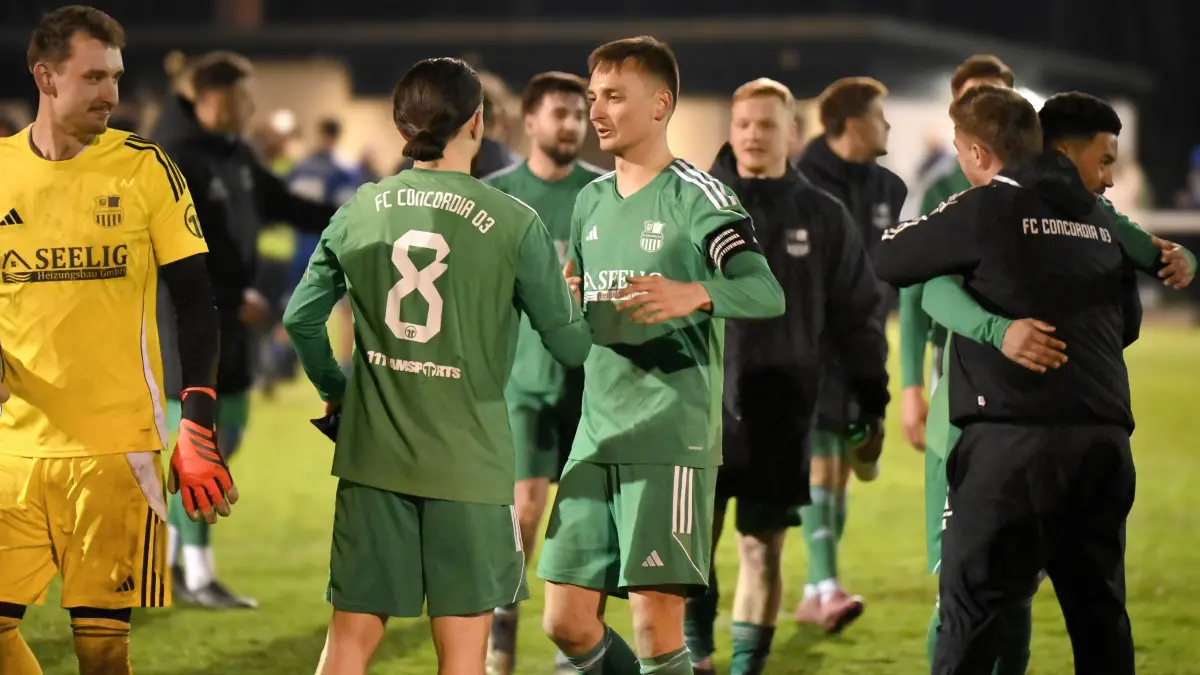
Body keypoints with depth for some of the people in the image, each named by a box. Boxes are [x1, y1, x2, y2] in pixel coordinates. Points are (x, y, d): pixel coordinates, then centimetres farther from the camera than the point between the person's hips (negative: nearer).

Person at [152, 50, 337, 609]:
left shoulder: (236, 153, 10)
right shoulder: (173, 163, -18)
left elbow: (284, 205, 19)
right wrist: (235, 299, -21)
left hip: (228, 318, 9)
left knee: (226, 436, 14)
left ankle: (171, 551, 26)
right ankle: (197, 575, 4)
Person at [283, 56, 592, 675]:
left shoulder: (359, 211, 2)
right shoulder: (512, 223, -8)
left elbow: (301, 317, 7)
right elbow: (572, 345, -3)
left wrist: (334, 390, 24)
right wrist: (568, 298, 20)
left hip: (373, 457, 3)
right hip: (468, 457, -3)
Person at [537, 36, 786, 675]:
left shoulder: (696, 196, -6)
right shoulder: (592, 200, 15)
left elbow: (766, 292, -19)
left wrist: (694, 295, -38)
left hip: (670, 437, -7)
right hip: (595, 438, 7)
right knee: (567, 623, 5)